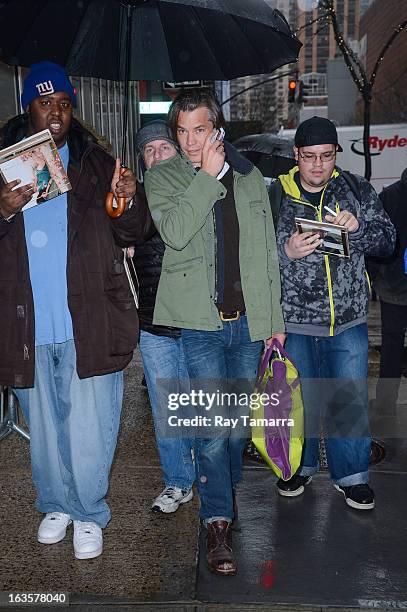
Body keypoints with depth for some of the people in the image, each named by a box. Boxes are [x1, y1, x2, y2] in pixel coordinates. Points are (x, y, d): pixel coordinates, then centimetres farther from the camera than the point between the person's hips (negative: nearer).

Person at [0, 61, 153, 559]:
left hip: (88, 322, -1)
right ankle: (56, 504, 35)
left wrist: (128, 203, -14)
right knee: (42, 424, 15)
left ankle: (89, 514, 23)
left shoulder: (94, 162, 7)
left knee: (90, 425, 3)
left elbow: (131, 235, 6)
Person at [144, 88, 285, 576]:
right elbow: (175, 232, -19)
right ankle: (218, 520, 8)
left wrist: (275, 318, 11)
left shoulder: (250, 178, 10)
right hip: (201, 321, -3)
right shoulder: (162, 178, 1)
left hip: (248, 320, 4)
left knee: (238, 419, 16)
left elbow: (267, 254, 12)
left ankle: (227, 487, 38)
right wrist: (208, 175, -16)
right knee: (213, 423, -7)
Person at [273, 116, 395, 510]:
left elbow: (387, 241, 3)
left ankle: (351, 476, 26)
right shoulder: (275, 195, -1)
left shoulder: (357, 191, 4)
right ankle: (300, 466, 34)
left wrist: (358, 228, -17)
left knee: (350, 401, 8)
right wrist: (287, 252, -23)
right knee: (297, 399, 12)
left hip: (348, 321, 1)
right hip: (294, 321, -1)